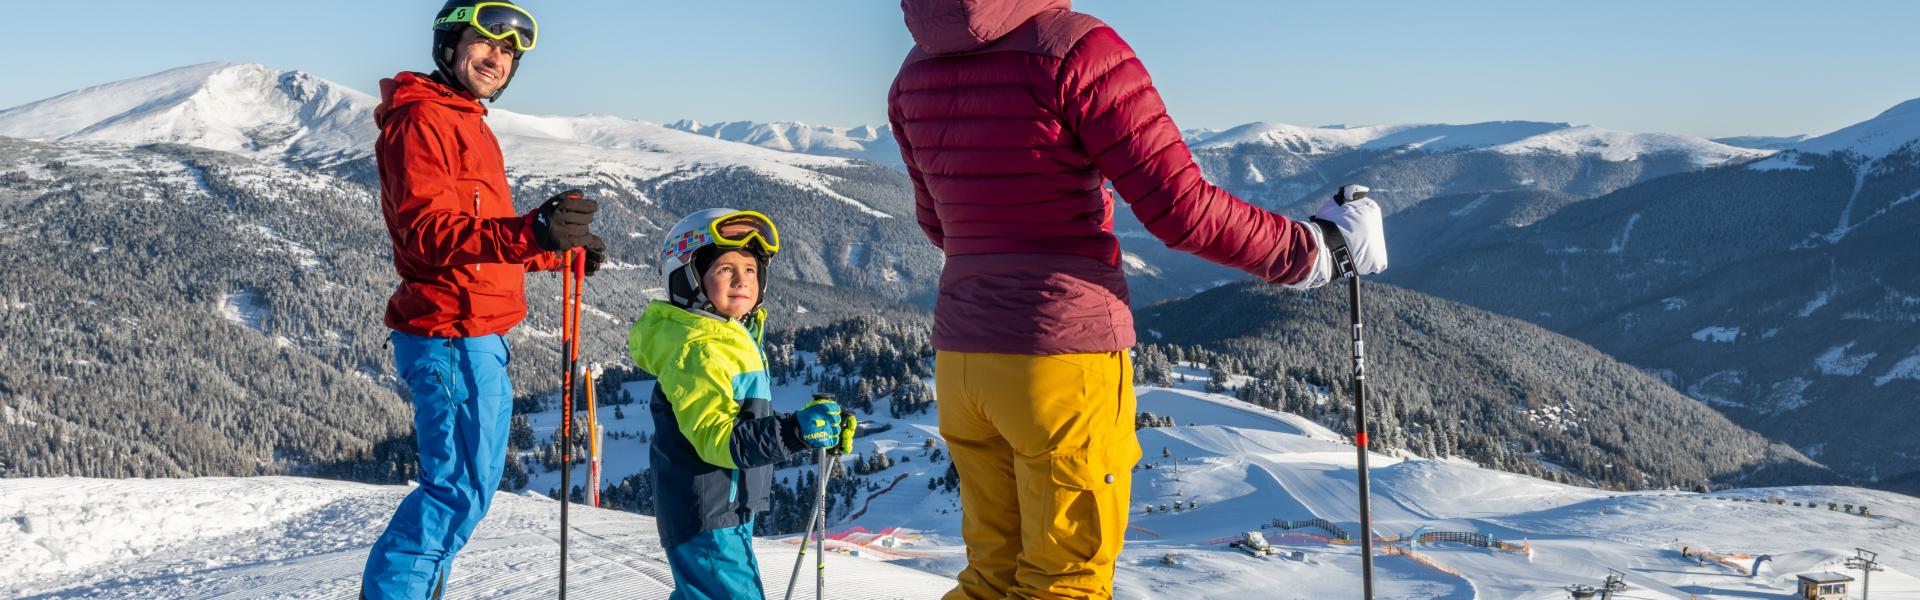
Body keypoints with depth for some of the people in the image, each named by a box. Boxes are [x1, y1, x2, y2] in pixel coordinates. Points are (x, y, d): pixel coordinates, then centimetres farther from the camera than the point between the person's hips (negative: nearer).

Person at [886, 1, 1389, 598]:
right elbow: (1182, 207, -16)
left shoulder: (916, 72, 6)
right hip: (1067, 355, -6)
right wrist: (1314, 249, -3)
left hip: (961, 360, 6)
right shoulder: (1077, 48, -14)